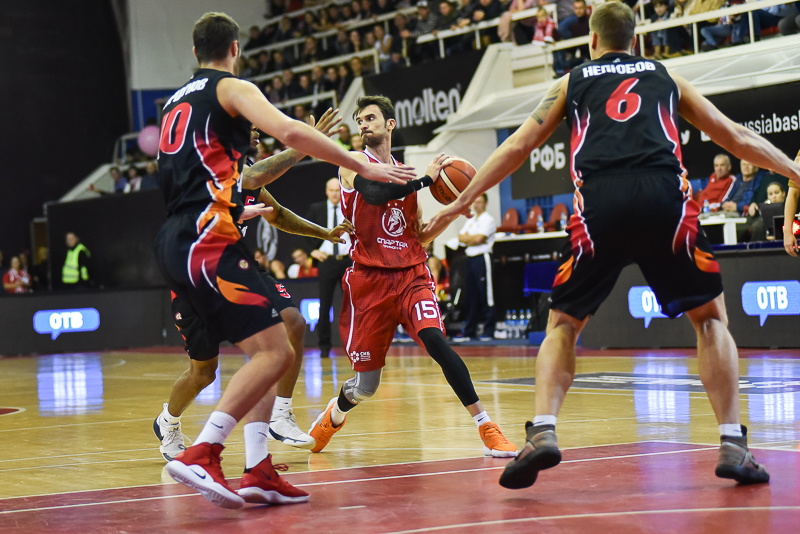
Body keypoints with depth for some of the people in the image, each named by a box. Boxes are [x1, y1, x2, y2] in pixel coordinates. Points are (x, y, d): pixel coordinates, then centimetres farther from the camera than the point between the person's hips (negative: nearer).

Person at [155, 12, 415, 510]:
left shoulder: (175, 104, 27)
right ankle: (200, 455, -24)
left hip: (176, 244, 9)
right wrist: (364, 166, -10)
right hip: (208, 242, -9)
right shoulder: (232, 88, 2)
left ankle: (259, 472, 4)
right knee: (275, 351, -14)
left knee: (267, 351, 12)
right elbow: (290, 131, -16)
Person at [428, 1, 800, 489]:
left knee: (563, 324, 16)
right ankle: (733, 445, 5)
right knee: (711, 316, 15)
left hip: (600, 199, 0)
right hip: (666, 196, 0)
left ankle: (542, 433, -5)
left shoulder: (571, 83, 26)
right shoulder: (666, 77, 28)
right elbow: (737, 138, 31)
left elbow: (517, 148, 23)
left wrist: (460, 203, 30)